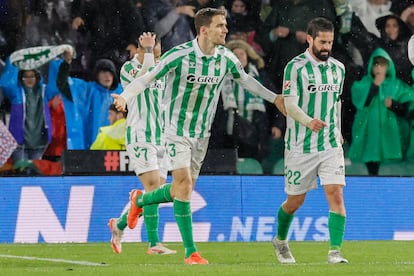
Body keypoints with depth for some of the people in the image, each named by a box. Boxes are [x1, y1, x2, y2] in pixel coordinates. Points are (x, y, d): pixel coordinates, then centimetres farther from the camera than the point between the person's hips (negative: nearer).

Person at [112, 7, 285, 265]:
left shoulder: (226, 58, -4)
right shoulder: (180, 55, -19)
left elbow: (245, 80, 15)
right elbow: (149, 77, -16)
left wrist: (274, 98, 19)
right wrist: (125, 97, -32)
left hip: (202, 132, 6)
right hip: (177, 129, -6)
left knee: (182, 189, 10)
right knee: (184, 184, -13)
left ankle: (140, 200, 40)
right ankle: (191, 251, -8)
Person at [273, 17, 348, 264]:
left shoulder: (338, 68, 8)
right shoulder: (295, 67, -10)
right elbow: (290, 105, -20)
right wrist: (309, 121, -37)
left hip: (330, 145, 4)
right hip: (300, 147, -3)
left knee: (336, 194, -13)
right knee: (295, 201, 9)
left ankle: (335, 251, -14)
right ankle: (281, 240, 36)